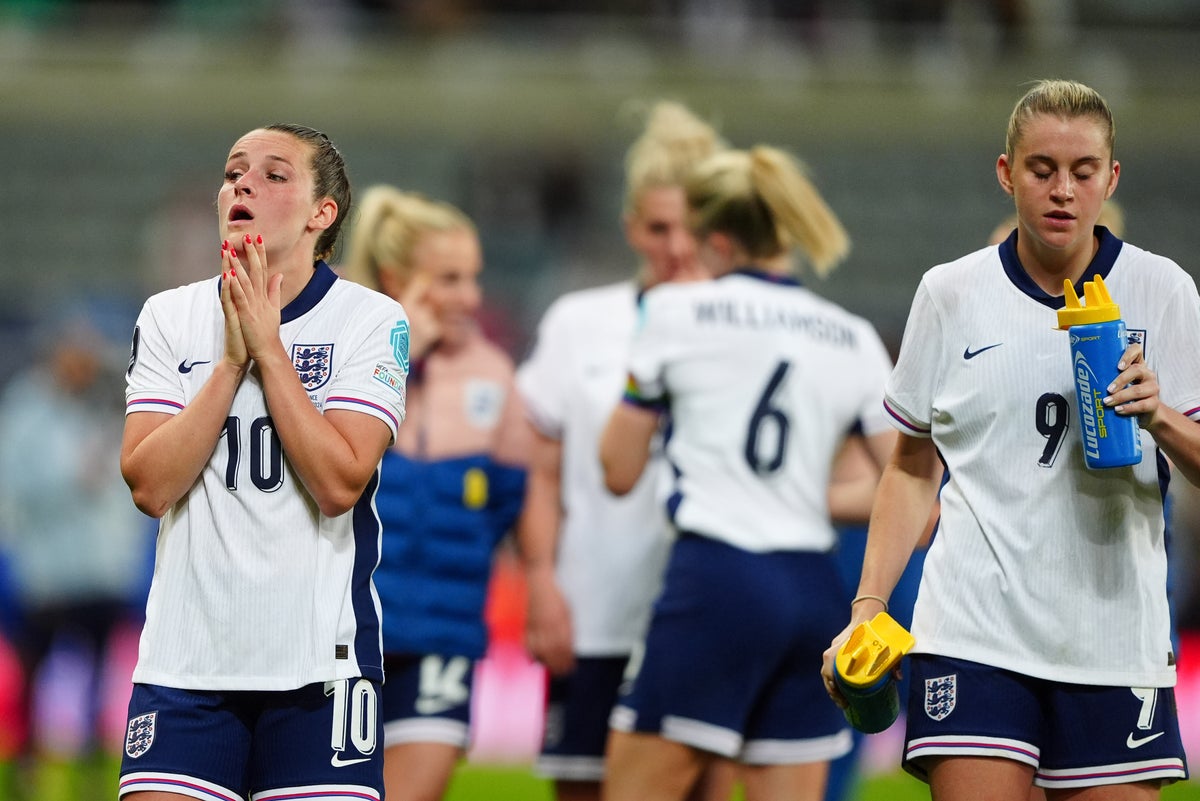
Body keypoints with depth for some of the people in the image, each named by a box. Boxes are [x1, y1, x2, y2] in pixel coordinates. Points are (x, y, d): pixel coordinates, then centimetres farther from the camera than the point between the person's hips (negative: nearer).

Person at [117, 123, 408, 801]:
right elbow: (150, 485, -4)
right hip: (185, 655, 2)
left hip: (319, 660, -2)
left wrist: (268, 347, -11)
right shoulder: (170, 317, 7)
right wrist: (233, 361, -10)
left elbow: (338, 484, -13)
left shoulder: (373, 320, -1)